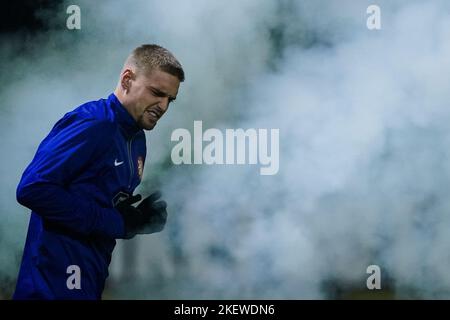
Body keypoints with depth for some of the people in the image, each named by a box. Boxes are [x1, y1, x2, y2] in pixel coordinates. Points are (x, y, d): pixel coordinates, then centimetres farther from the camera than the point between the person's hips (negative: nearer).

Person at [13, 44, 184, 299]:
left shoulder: (137, 139, 12)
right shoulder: (92, 124, -16)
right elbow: (32, 189, -24)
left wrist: (141, 218, -3)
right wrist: (114, 222, -19)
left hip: (93, 276, 9)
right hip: (58, 283, -9)